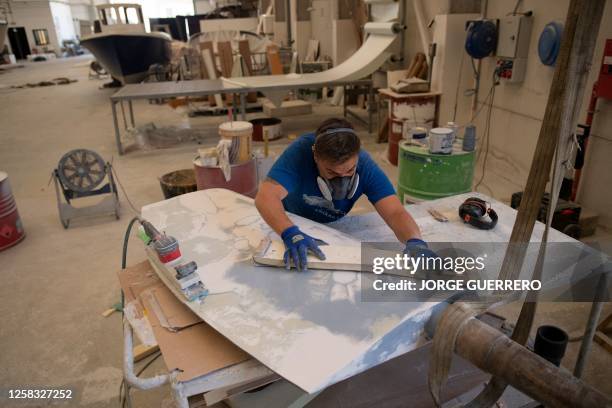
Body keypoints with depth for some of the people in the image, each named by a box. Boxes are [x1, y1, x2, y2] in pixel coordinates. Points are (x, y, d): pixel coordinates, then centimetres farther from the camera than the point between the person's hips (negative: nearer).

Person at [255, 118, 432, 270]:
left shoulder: (365, 166, -27)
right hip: (290, 222, -2)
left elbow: (396, 212, -33)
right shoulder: (300, 152, -34)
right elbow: (266, 197, -43)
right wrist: (290, 234, -59)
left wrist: (415, 242, -53)